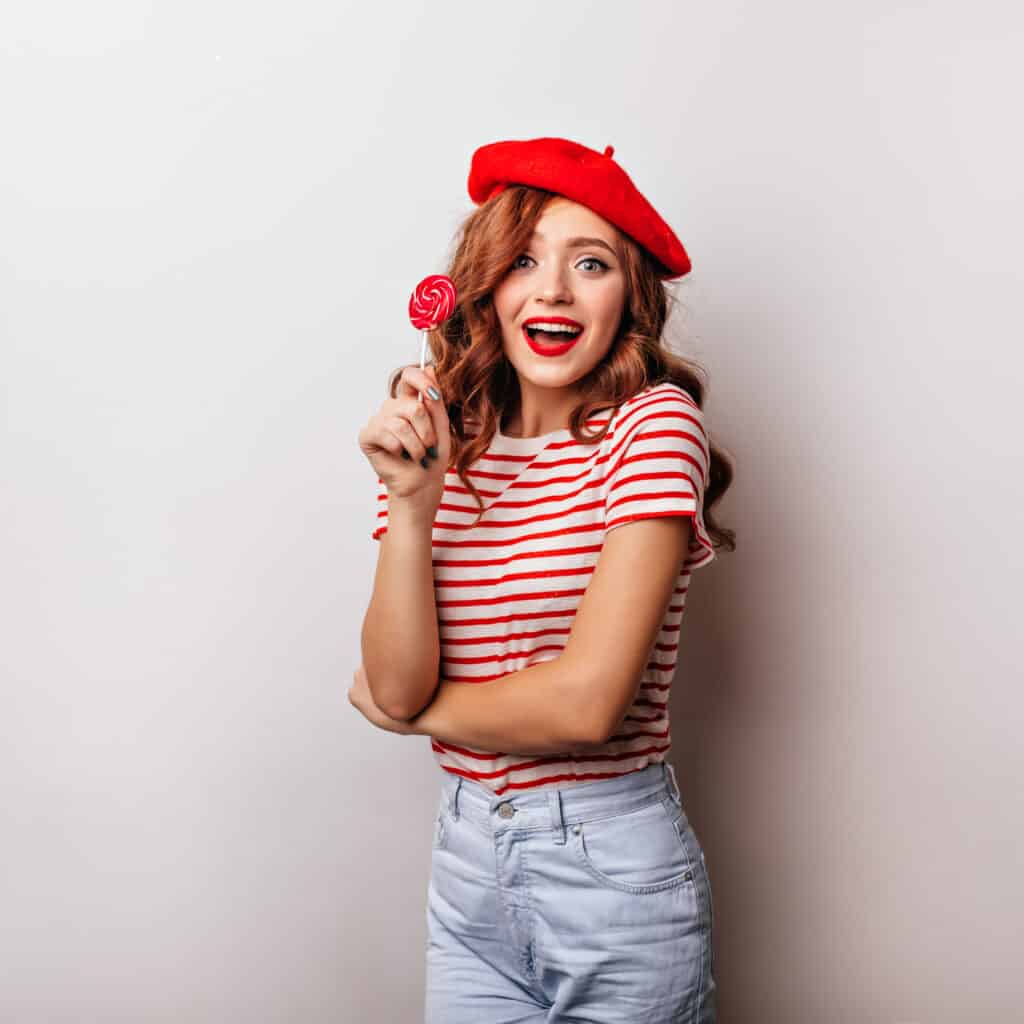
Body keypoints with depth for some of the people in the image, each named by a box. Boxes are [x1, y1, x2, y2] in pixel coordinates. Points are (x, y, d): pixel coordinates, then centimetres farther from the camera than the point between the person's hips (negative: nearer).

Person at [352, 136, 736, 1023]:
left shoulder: (655, 423, -13)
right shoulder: (441, 443, 2)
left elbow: (588, 702, -20)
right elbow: (398, 684, -7)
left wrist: (411, 711, -5)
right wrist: (413, 505, -18)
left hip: (611, 863, -4)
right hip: (466, 856, 4)